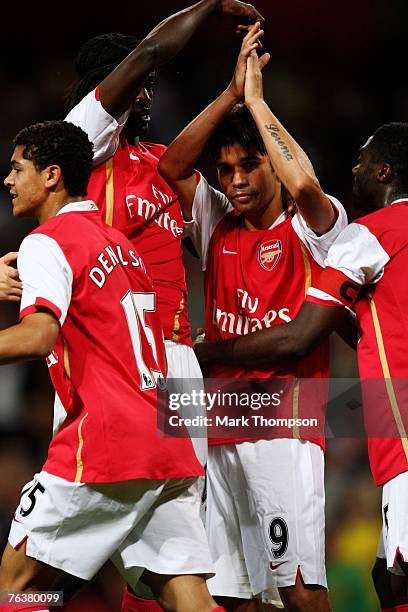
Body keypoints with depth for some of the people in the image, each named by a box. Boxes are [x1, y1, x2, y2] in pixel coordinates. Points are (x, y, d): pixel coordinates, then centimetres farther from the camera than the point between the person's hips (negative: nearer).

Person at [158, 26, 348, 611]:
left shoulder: (311, 229, 0)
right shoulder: (219, 228, 15)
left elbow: (305, 185, -22)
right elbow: (172, 166, 2)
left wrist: (257, 101, -12)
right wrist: (231, 94, -5)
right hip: (219, 429, 5)